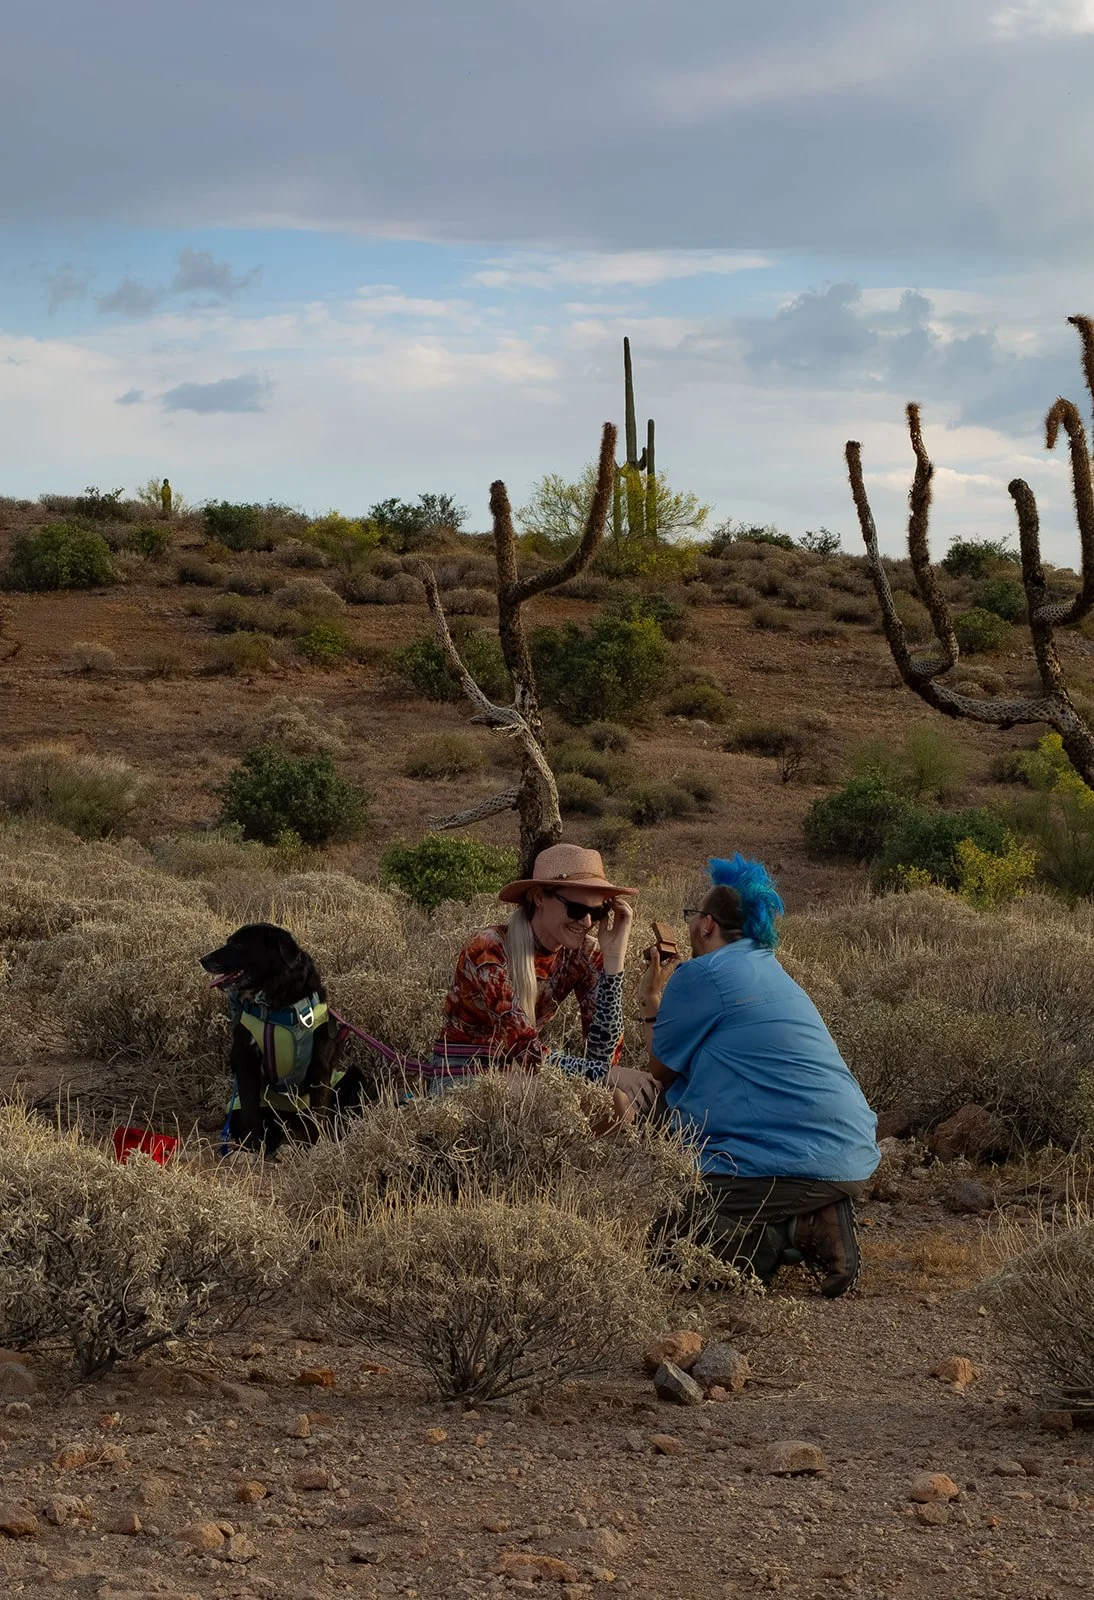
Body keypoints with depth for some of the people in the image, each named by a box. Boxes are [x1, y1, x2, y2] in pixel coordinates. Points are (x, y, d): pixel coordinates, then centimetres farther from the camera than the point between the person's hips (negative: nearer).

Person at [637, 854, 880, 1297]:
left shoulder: (702, 975, -7)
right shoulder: (768, 969, 21)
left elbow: (662, 1072, 5)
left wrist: (651, 1006, 21)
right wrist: (663, 998, 35)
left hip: (790, 1165, -9)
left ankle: (794, 1231, -13)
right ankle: (814, 1221, 5)